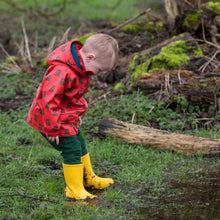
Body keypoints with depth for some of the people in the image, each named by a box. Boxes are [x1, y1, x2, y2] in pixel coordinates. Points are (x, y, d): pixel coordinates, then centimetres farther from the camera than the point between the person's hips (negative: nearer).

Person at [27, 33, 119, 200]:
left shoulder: (79, 66, 0)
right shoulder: (61, 72, -34)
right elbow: (49, 101, -32)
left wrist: (76, 115, 23)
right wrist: (52, 129, -26)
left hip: (68, 117, 10)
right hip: (53, 118, -10)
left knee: (80, 145, 21)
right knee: (72, 149, -7)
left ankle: (88, 179, 39)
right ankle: (74, 190, 6)